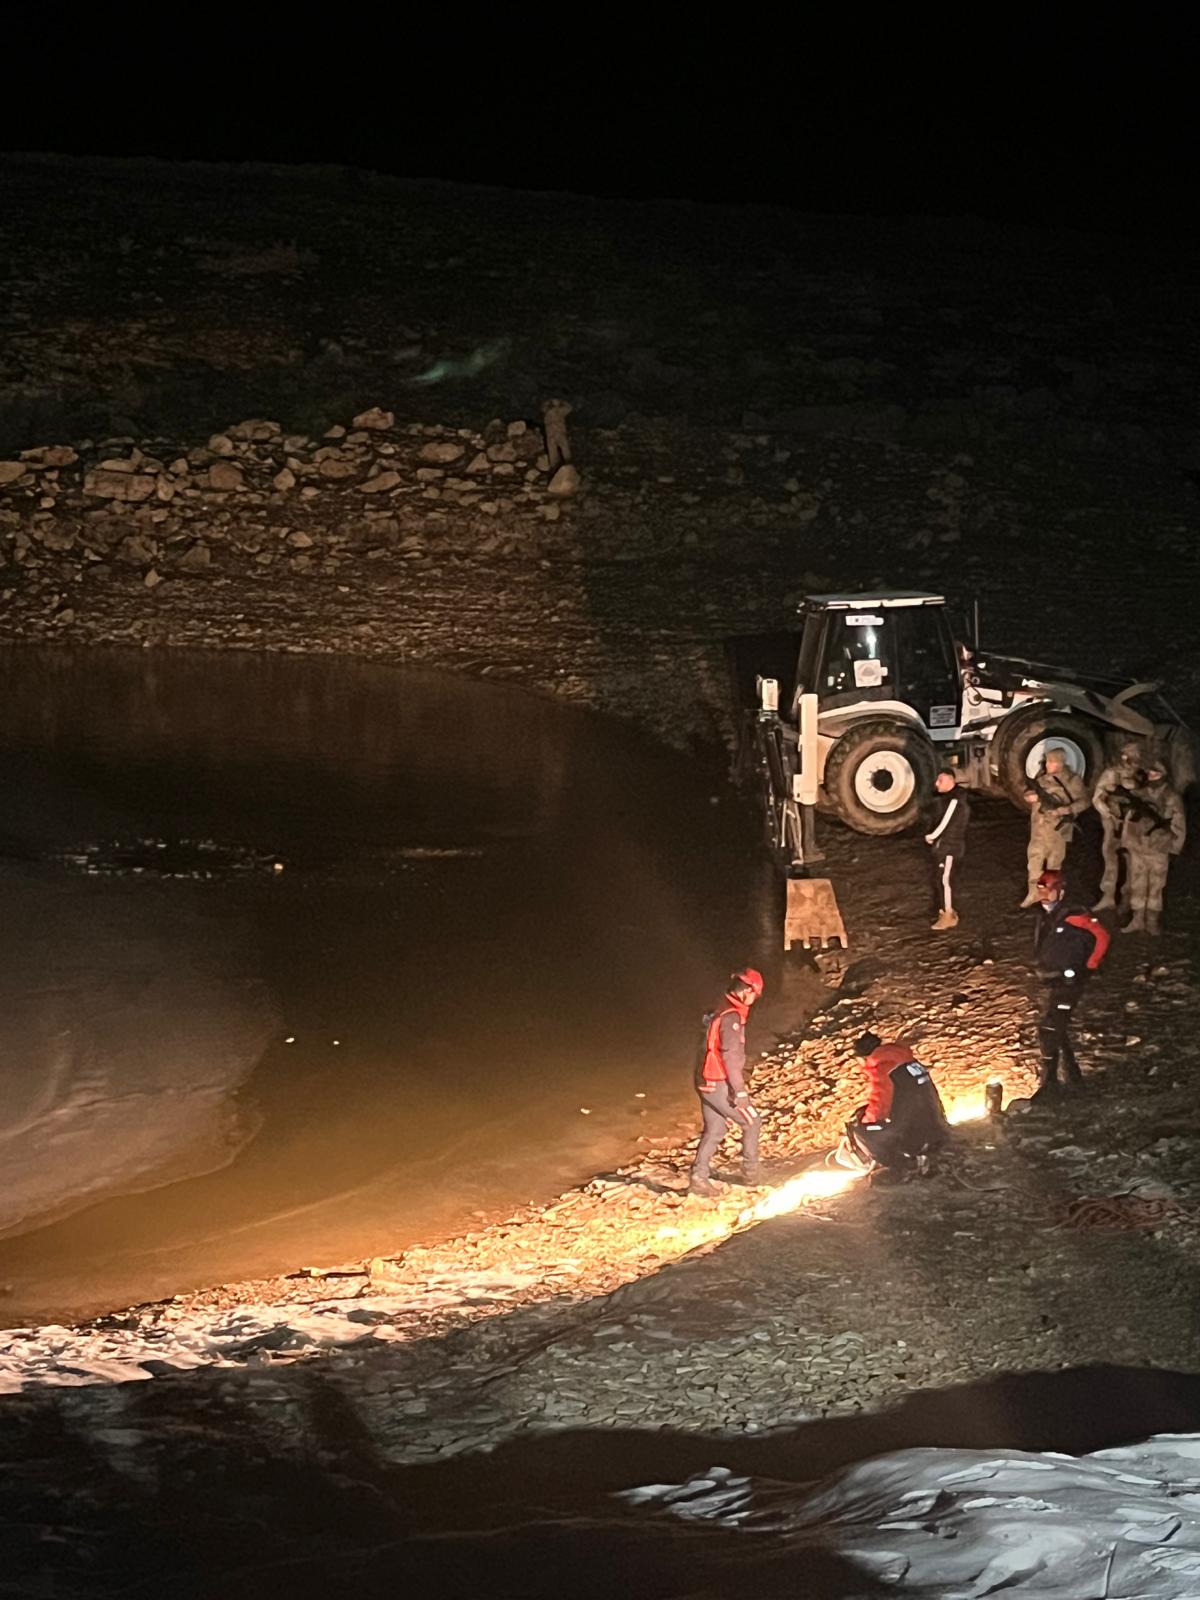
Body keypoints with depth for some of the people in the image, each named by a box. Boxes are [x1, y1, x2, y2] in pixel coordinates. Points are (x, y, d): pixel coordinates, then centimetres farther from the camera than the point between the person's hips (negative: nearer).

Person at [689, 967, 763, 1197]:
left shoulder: (719, 1013, 13)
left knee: (714, 1130, 13)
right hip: (720, 1085, -9)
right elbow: (731, 1056, -22)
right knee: (751, 1121, 7)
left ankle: (698, 1178, 8)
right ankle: (750, 1171, 15)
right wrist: (739, 1091, -20)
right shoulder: (731, 1017, -18)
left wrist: (742, 1077, 26)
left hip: (706, 1083, 9)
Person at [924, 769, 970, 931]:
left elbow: (945, 822, -19)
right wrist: (933, 836, 2)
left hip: (950, 846, -10)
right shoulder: (947, 797, 14)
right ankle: (945, 911, 22)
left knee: (944, 879, -9)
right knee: (938, 879, 12)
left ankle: (948, 915, -3)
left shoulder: (955, 799, -17)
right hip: (941, 845, 10)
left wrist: (931, 836, -7)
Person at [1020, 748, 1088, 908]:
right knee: (1035, 857, 5)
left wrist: (1064, 810, -23)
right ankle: (1034, 892, 14)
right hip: (1038, 825, 4)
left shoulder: (1072, 780, -9)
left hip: (1058, 827, -4)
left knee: (1054, 862, 6)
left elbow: (1083, 802, -10)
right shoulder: (1042, 776, 6)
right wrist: (1030, 796, -10)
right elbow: (1029, 793, 15)